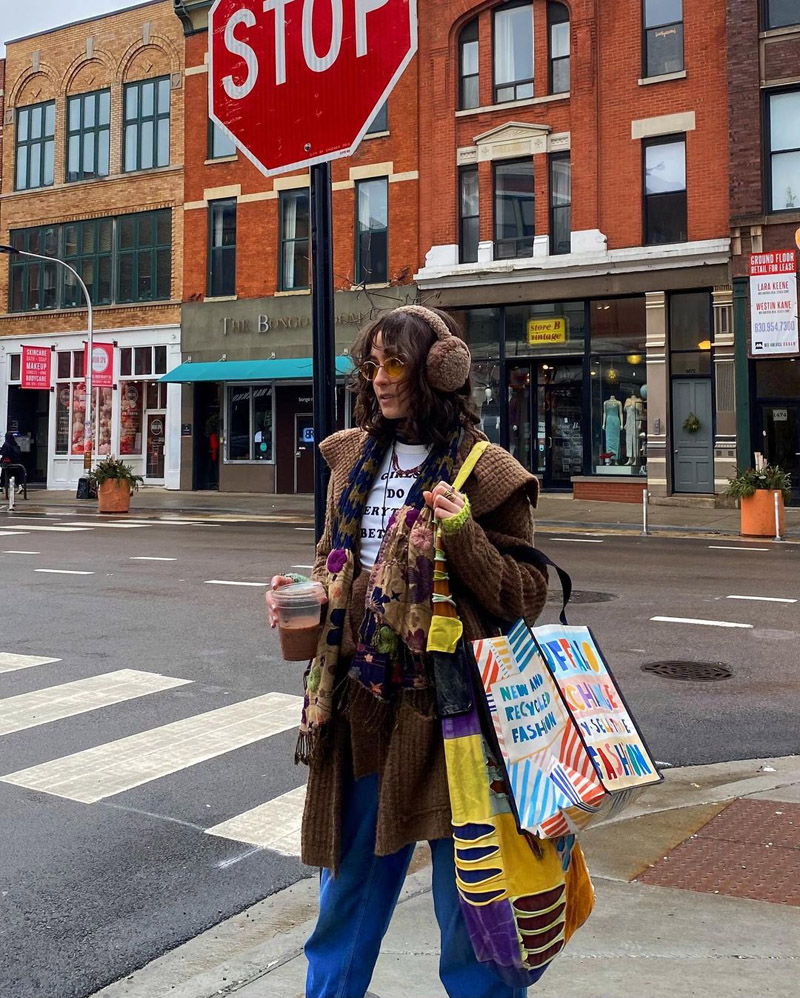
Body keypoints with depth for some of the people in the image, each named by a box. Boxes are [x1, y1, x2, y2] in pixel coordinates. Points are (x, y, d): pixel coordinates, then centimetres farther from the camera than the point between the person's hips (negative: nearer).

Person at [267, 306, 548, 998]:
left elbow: (526, 596, -8)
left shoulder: (486, 474, -8)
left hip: (444, 707, -5)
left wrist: (464, 538, -22)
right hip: (358, 706, 5)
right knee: (348, 882, 20)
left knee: (466, 896, 8)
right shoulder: (354, 460, 9)